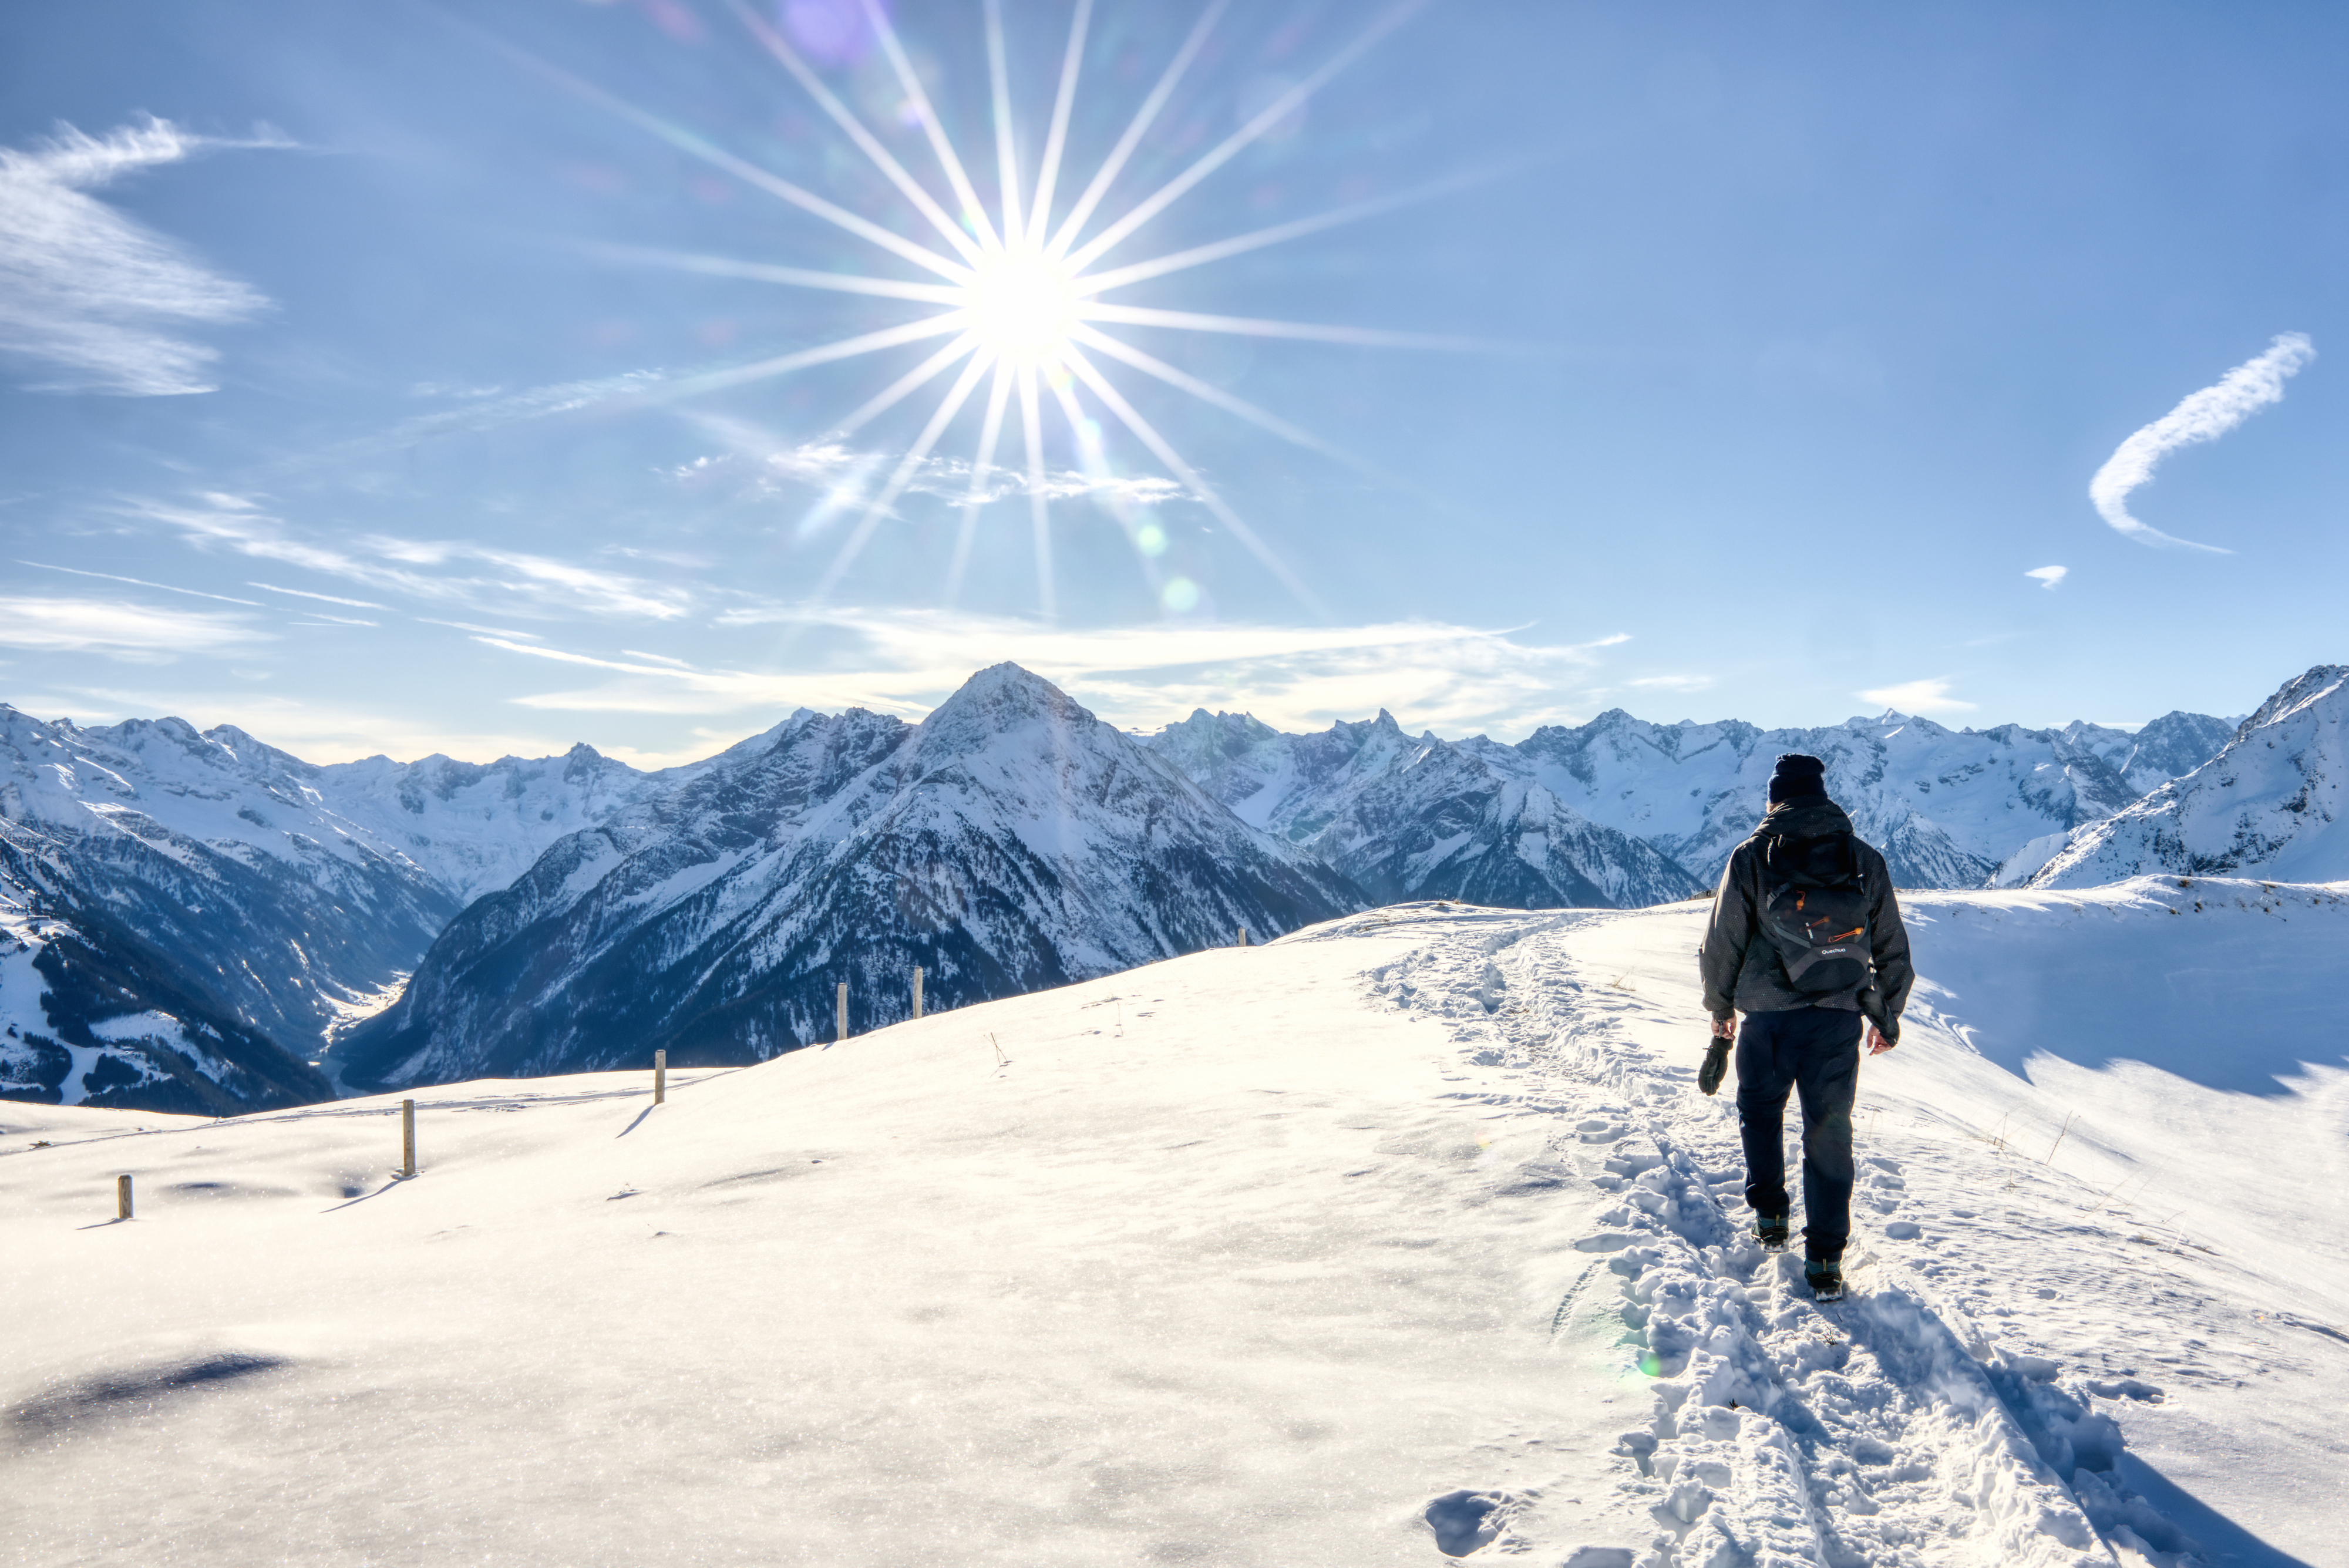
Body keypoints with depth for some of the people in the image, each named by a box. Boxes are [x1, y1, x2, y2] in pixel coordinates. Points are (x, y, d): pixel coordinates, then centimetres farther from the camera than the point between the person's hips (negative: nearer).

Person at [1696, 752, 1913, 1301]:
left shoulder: (1752, 857, -5)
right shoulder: (1865, 859, 4)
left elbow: (1722, 943, -2)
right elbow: (1892, 947, 10)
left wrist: (1720, 1008, 13)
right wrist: (1888, 1016, 22)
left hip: (1769, 1016, -2)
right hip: (1840, 1016, 2)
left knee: (1760, 1111, 22)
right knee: (1830, 1133, 8)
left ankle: (1769, 1215, 26)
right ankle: (1825, 1260, 9)